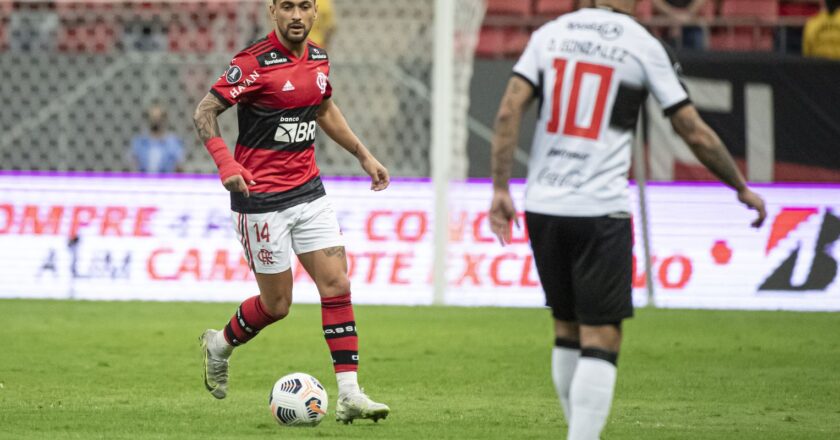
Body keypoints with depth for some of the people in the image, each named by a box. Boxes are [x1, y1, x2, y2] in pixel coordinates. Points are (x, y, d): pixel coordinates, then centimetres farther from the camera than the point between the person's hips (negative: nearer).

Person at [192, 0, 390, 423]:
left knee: (337, 284, -5)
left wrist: (363, 155, 22)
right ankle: (220, 345, 31)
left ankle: (349, 394, -4)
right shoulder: (254, 62, -16)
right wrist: (225, 163, -32)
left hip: (308, 190, 6)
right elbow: (205, 112, -16)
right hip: (261, 198, -6)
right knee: (277, 303, 1)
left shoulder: (318, 58, 6)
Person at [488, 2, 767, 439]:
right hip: (600, 212, -4)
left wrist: (500, 190, -1)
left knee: (567, 330, 18)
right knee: (601, 340, -3)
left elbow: (509, 111, -3)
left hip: (543, 206, 4)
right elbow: (695, 134, 2)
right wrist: (742, 188, 15)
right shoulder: (644, 46, -1)